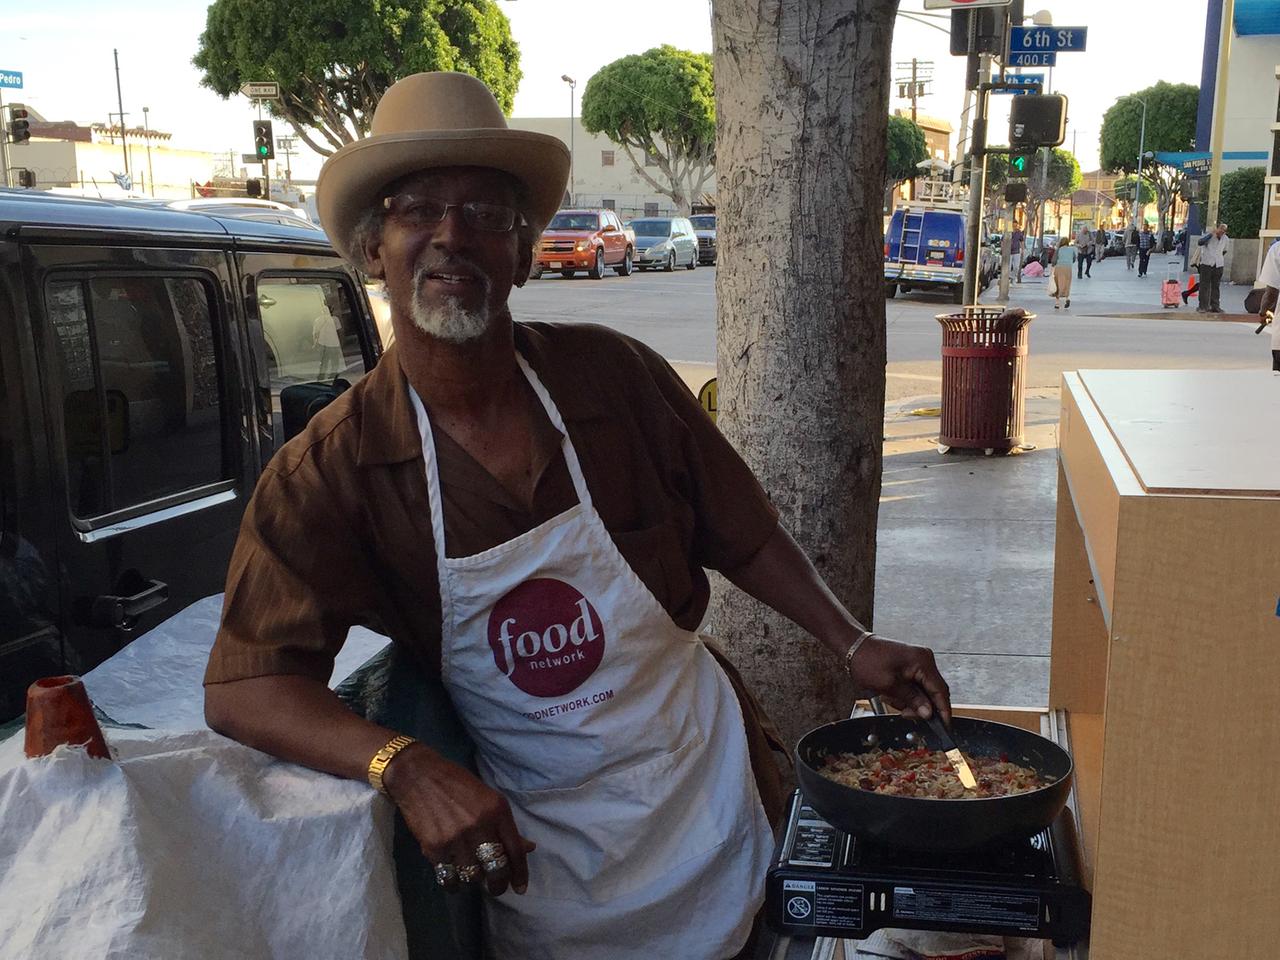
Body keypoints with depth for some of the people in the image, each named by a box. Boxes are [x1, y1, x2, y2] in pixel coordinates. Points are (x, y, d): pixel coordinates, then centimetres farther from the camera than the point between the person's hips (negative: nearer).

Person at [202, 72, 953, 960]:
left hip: (707, 789, 2)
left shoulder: (616, 377, -11)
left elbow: (740, 534, 1)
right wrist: (406, 767, -35)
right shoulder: (332, 471, -15)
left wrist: (851, 644, -6)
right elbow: (242, 686, -20)